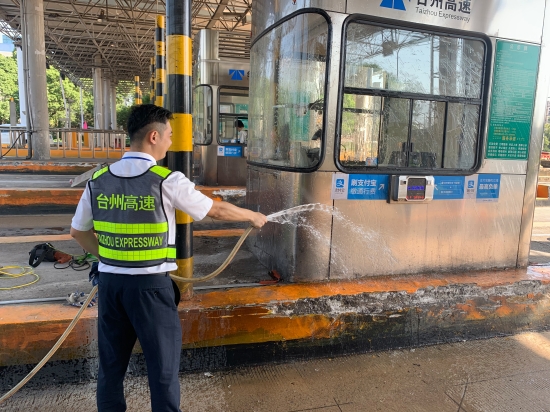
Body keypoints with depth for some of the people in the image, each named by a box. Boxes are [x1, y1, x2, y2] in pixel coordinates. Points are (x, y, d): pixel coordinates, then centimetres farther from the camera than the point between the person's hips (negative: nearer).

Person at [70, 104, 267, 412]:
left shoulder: (98, 179, 2)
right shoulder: (167, 180, -13)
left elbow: (78, 231, 12)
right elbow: (217, 210, -4)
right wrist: (254, 217, 11)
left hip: (110, 281, 6)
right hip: (150, 283, -5)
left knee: (111, 364, 20)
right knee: (163, 366, 11)